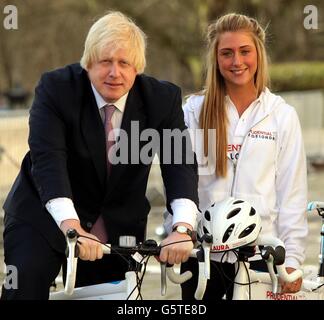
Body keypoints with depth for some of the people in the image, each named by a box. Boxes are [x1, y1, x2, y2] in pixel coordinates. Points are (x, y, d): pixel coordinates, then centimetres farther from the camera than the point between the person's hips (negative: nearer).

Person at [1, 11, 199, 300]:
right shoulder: (56, 88, -18)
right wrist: (71, 227, -45)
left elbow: (180, 163, -20)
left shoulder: (163, 98, -10)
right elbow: (48, 159, -30)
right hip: (45, 216, -3)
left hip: (119, 227, 3)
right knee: (26, 281, -24)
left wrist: (182, 228, -38)